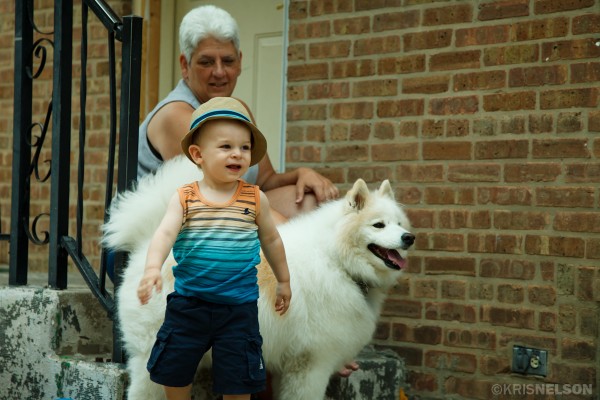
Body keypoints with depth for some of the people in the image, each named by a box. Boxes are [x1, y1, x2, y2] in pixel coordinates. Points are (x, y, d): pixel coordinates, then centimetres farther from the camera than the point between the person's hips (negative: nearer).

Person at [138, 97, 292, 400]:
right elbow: (164, 234, -18)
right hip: (188, 303, 0)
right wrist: (152, 268, -36)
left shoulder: (255, 199, -2)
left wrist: (283, 281, 20)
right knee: (173, 372, 11)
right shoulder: (184, 198, -5)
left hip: (238, 307, 0)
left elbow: (271, 240, 12)